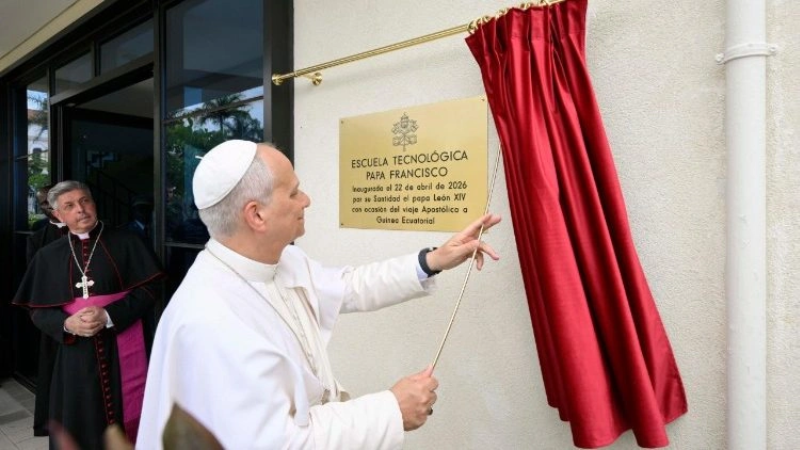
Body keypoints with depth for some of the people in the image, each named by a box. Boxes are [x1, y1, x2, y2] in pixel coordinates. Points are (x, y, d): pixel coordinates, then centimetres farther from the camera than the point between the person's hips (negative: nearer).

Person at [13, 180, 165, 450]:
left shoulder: (125, 243, -2)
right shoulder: (48, 256, 7)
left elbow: (147, 292, -6)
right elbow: (38, 311, 7)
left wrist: (108, 316, -18)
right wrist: (67, 324, -13)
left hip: (122, 350, -2)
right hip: (75, 354, 2)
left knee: (126, 422, 6)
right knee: (79, 427, 10)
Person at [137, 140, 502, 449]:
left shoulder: (281, 260, -4)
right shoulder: (212, 322, -30)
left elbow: (349, 287, 9)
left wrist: (432, 262, 2)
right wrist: (391, 411, -22)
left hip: (308, 417, 7)